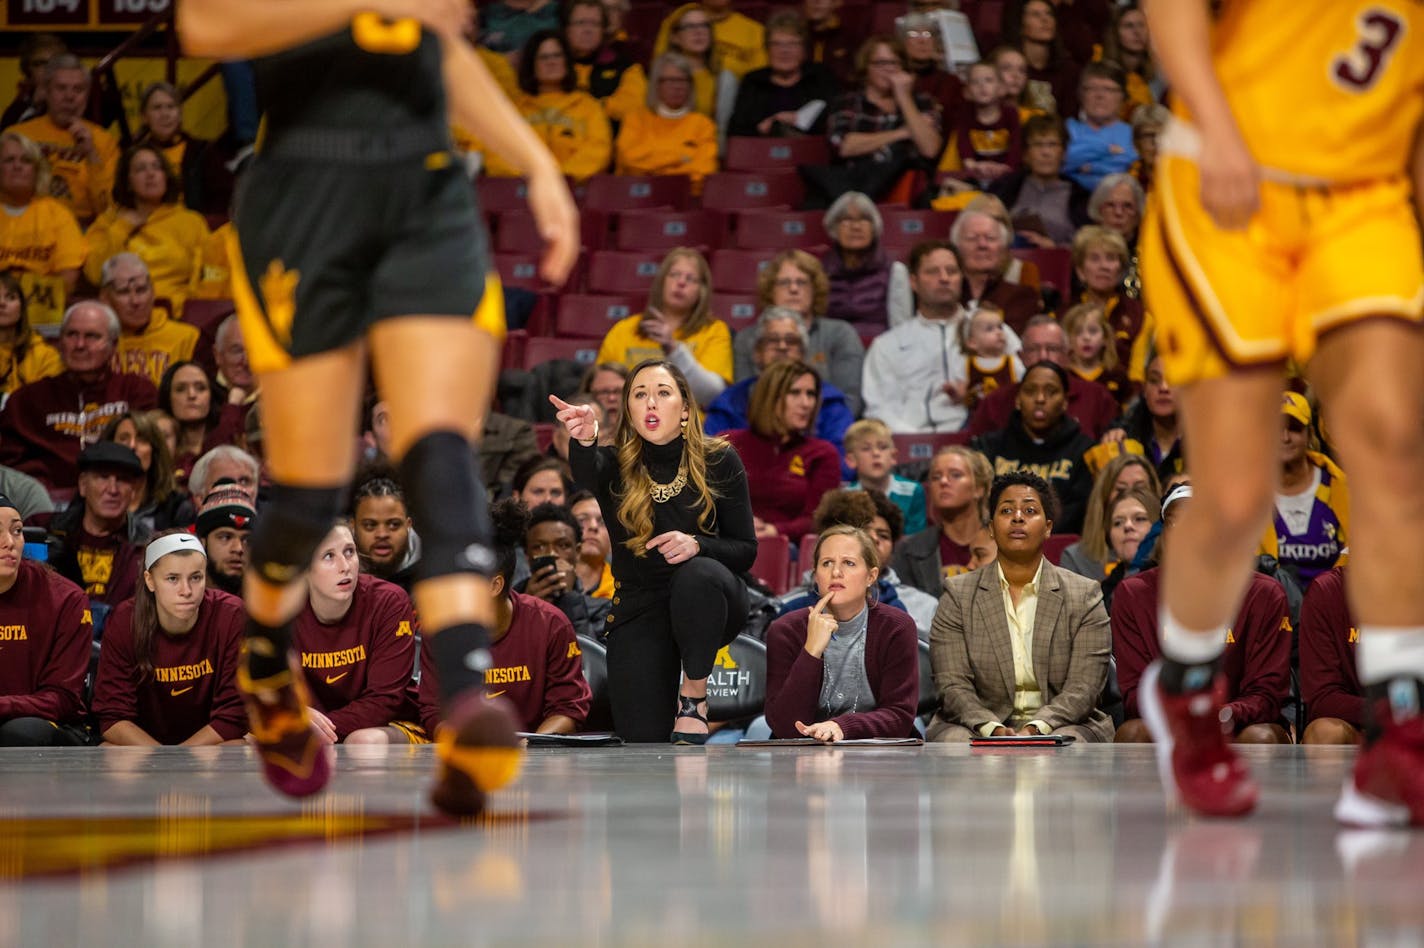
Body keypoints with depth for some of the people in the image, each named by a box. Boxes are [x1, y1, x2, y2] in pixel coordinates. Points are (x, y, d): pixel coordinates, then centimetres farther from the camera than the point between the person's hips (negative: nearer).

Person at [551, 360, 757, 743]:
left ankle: (694, 694, -15)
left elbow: (746, 551, -4)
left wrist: (697, 546, -26)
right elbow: (585, 474, -34)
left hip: (705, 604, -1)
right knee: (643, 737, -11)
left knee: (698, 575, -38)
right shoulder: (616, 466, -8)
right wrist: (584, 441, -58)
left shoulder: (720, 462, -6)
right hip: (639, 607, 1)